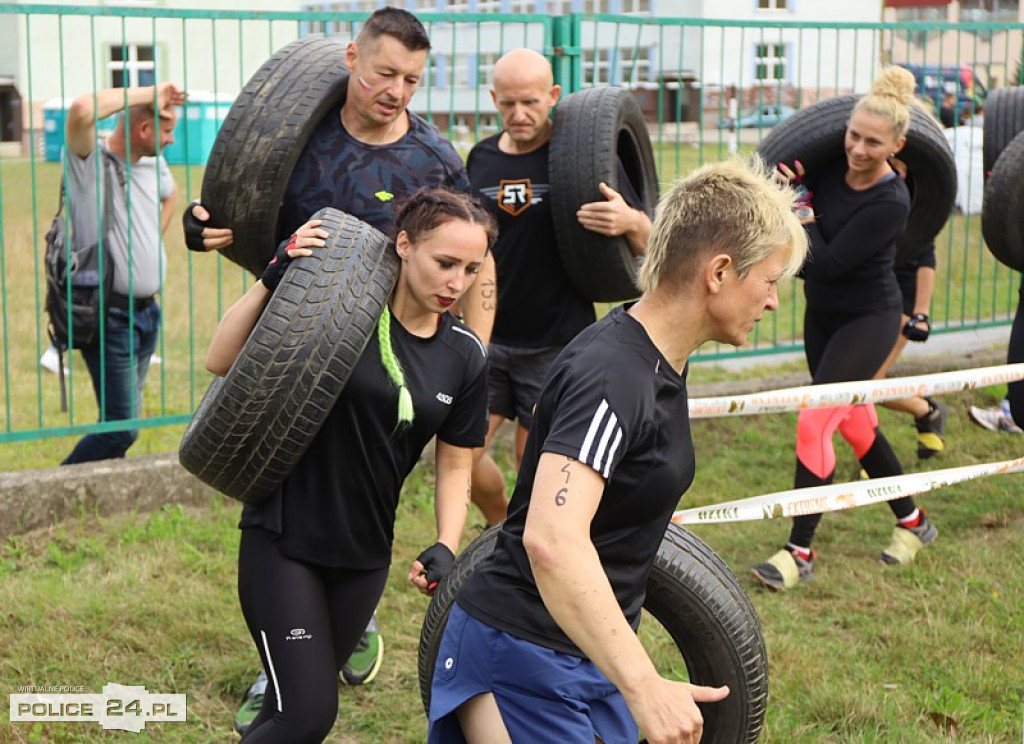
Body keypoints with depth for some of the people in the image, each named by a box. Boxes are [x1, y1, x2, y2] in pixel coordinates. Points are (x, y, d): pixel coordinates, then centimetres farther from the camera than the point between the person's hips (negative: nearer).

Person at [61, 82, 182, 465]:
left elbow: (170, 194, 35)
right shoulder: (90, 160, -12)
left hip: (147, 311, 8)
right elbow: (82, 110, -34)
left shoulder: (154, 164, 11)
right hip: (108, 315, -8)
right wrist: (149, 94, -24)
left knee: (125, 419, 13)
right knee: (121, 427, -10)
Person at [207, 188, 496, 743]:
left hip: (365, 555, 5)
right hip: (283, 537, -5)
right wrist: (273, 280, -25)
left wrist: (445, 547, -6)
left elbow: (455, 462, 9)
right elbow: (221, 362, -14)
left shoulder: (465, 357, -1)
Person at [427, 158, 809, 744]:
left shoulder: (663, 361, 6)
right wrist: (643, 685, -43)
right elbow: (552, 540, -39)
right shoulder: (610, 376, -25)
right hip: (523, 656, -10)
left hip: (594, 656, 10)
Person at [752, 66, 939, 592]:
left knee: (815, 423, -15)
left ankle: (799, 553, -6)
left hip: (867, 321, -8)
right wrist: (790, 184, -12)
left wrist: (804, 216, -15)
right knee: (856, 425, 17)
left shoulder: (891, 203, -25)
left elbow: (825, 264, -28)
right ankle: (912, 523, 35)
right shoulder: (830, 169, -7)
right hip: (822, 315, 8)